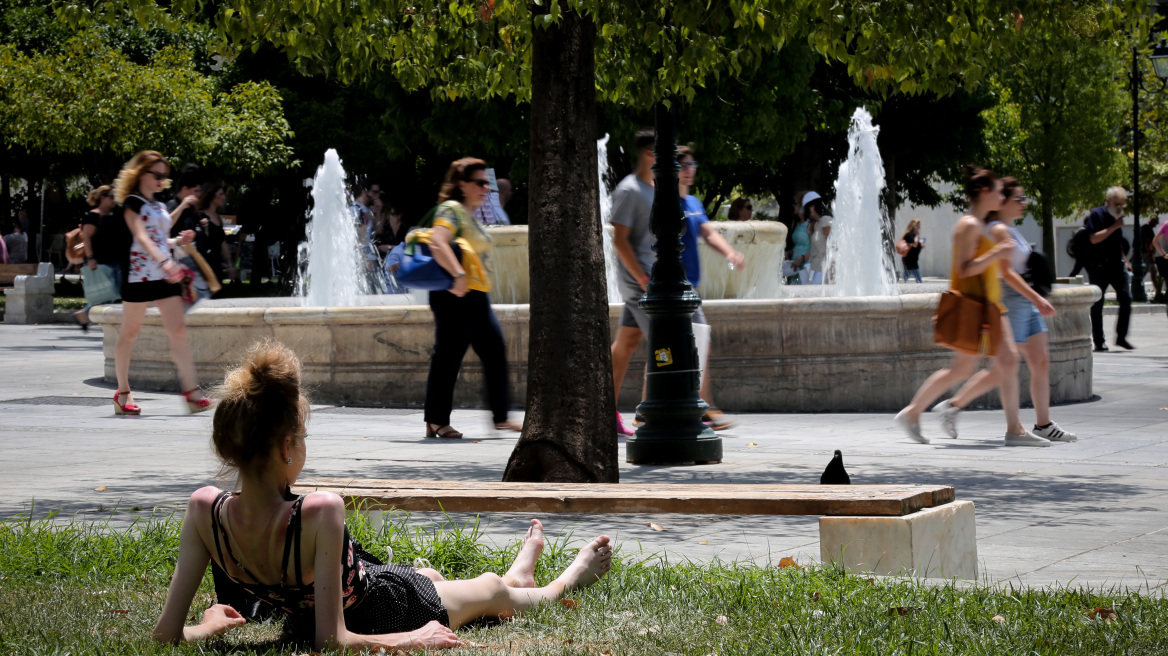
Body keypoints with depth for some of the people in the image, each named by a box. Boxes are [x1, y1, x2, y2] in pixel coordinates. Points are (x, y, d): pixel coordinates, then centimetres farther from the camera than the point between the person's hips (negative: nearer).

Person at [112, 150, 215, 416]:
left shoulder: (159, 206, 18)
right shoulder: (132, 203, -5)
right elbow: (141, 236, -20)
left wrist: (178, 241, 7)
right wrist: (163, 261, -34)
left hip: (165, 276, 7)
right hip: (139, 274, -7)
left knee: (178, 331, -5)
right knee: (129, 333, 3)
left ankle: (192, 392, -11)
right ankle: (122, 393, 12)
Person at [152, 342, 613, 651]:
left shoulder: (205, 510, -27)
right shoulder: (319, 514, -42)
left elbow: (167, 633, -25)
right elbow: (333, 641, -37)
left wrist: (210, 627, -2)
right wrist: (413, 639, -22)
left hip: (299, 621, 5)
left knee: (430, 575, 38)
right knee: (491, 589, 29)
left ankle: (519, 578, 70)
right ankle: (561, 585, 64)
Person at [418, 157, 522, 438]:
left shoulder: (470, 213, 20)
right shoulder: (451, 210, -10)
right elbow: (437, 244, -26)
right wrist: (459, 275, -33)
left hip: (477, 296, 10)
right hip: (454, 296, -10)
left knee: (495, 351, 3)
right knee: (448, 356, -6)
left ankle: (501, 417, 6)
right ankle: (436, 422, 0)